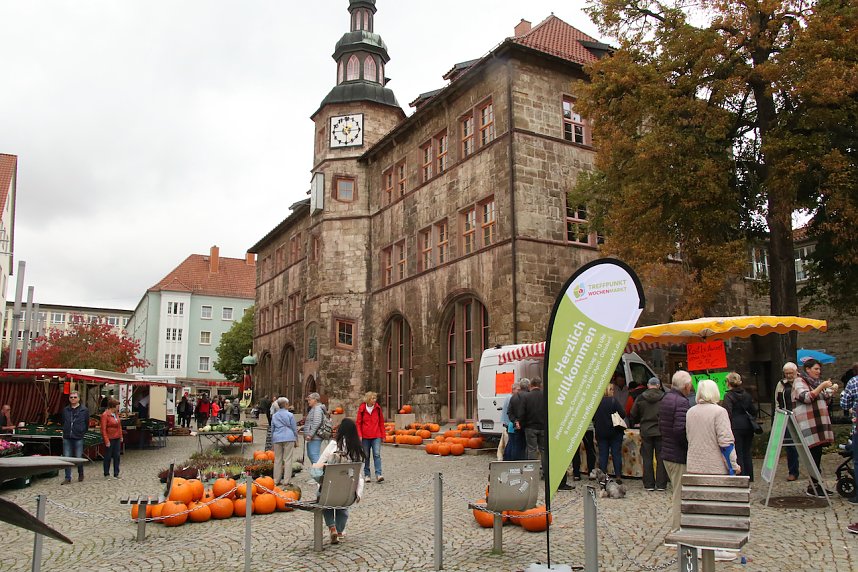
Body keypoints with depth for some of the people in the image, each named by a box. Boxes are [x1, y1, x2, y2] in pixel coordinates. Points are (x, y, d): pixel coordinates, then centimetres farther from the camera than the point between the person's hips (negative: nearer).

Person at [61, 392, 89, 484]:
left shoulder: (84, 410, -2)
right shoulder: (65, 410, 8)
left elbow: (87, 423, 5)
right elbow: (63, 422, 20)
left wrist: (82, 432, 3)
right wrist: (65, 431, 13)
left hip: (79, 438, -3)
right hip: (67, 438, 3)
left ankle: (80, 474, 27)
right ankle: (68, 478, 9)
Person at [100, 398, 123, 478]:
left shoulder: (116, 413, 8)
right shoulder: (105, 415, -14)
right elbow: (103, 429, -15)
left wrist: (121, 436, 12)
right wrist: (107, 441, -17)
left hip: (117, 439, 7)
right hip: (110, 439, -7)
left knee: (117, 456, 8)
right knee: (108, 457, 5)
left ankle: (116, 473, 15)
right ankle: (106, 474, 18)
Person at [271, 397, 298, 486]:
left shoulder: (274, 416, 11)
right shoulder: (290, 415, -2)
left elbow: (272, 429, 16)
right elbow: (294, 428, 1)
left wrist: (272, 441, 23)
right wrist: (296, 439, 11)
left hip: (277, 439, 4)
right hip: (288, 438, -4)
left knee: (277, 459, 10)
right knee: (288, 459, -1)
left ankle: (276, 480, 13)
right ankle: (286, 480, -3)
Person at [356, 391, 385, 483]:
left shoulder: (378, 408, 3)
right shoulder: (362, 409, -2)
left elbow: (381, 422, 9)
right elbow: (358, 423, 1)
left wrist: (383, 435, 8)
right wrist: (359, 435, -7)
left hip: (376, 436, 0)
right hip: (365, 436, 0)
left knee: (377, 455, -9)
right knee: (366, 456, 9)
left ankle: (378, 475, -13)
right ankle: (366, 475, 19)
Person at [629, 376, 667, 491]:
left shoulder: (640, 398, -2)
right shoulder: (664, 398, -7)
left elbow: (633, 416, 4)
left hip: (646, 432, 1)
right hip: (661, 431, -1)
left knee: (647, 459, 8)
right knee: (660, 459, 7)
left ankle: (649, 484, 9)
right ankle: (661, 484, 7)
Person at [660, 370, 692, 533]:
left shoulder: (665, 400, 11)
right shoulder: (682, 402, -18)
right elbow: (680, 429, -27)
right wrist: (690, 446, -15)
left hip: (666, 454, 9)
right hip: (679, 456, -9)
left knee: (678, 492, 20)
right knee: (680, 495, 0)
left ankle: (677, 528, 27)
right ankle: (678, 530, 7)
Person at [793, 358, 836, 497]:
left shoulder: (816, 382, 21)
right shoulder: (799, 381, -3)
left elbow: (823, 401, 28)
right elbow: (806, 397, -19)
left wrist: (830, 391, 12)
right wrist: (822, 386, -19)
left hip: (819, 422, 8)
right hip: (808, 422, -8)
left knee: (817, 453, 8)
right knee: (814, 453, -10)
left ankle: (816, 484, 13)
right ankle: (813, 487, -6)